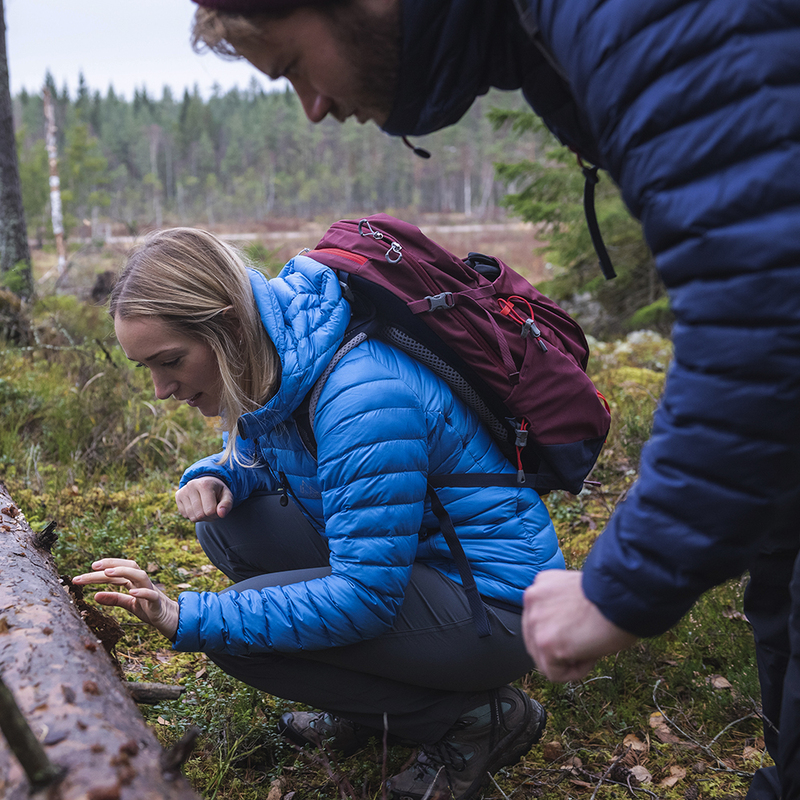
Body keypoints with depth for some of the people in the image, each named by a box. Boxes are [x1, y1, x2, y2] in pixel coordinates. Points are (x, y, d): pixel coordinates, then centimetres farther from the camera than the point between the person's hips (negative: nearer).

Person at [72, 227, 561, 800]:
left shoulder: (362, 395, -30)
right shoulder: (272, 366, -2)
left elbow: (366, 597, -29)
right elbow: (254, 458, 18)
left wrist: (187, 619, -28)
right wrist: (214, 478, -8)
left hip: (498, 601, -9)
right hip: (413, 554, 9)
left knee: (236, 635, -19)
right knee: (226, 522, 2)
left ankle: (475, 717, -5)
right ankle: (368, 704, 10)